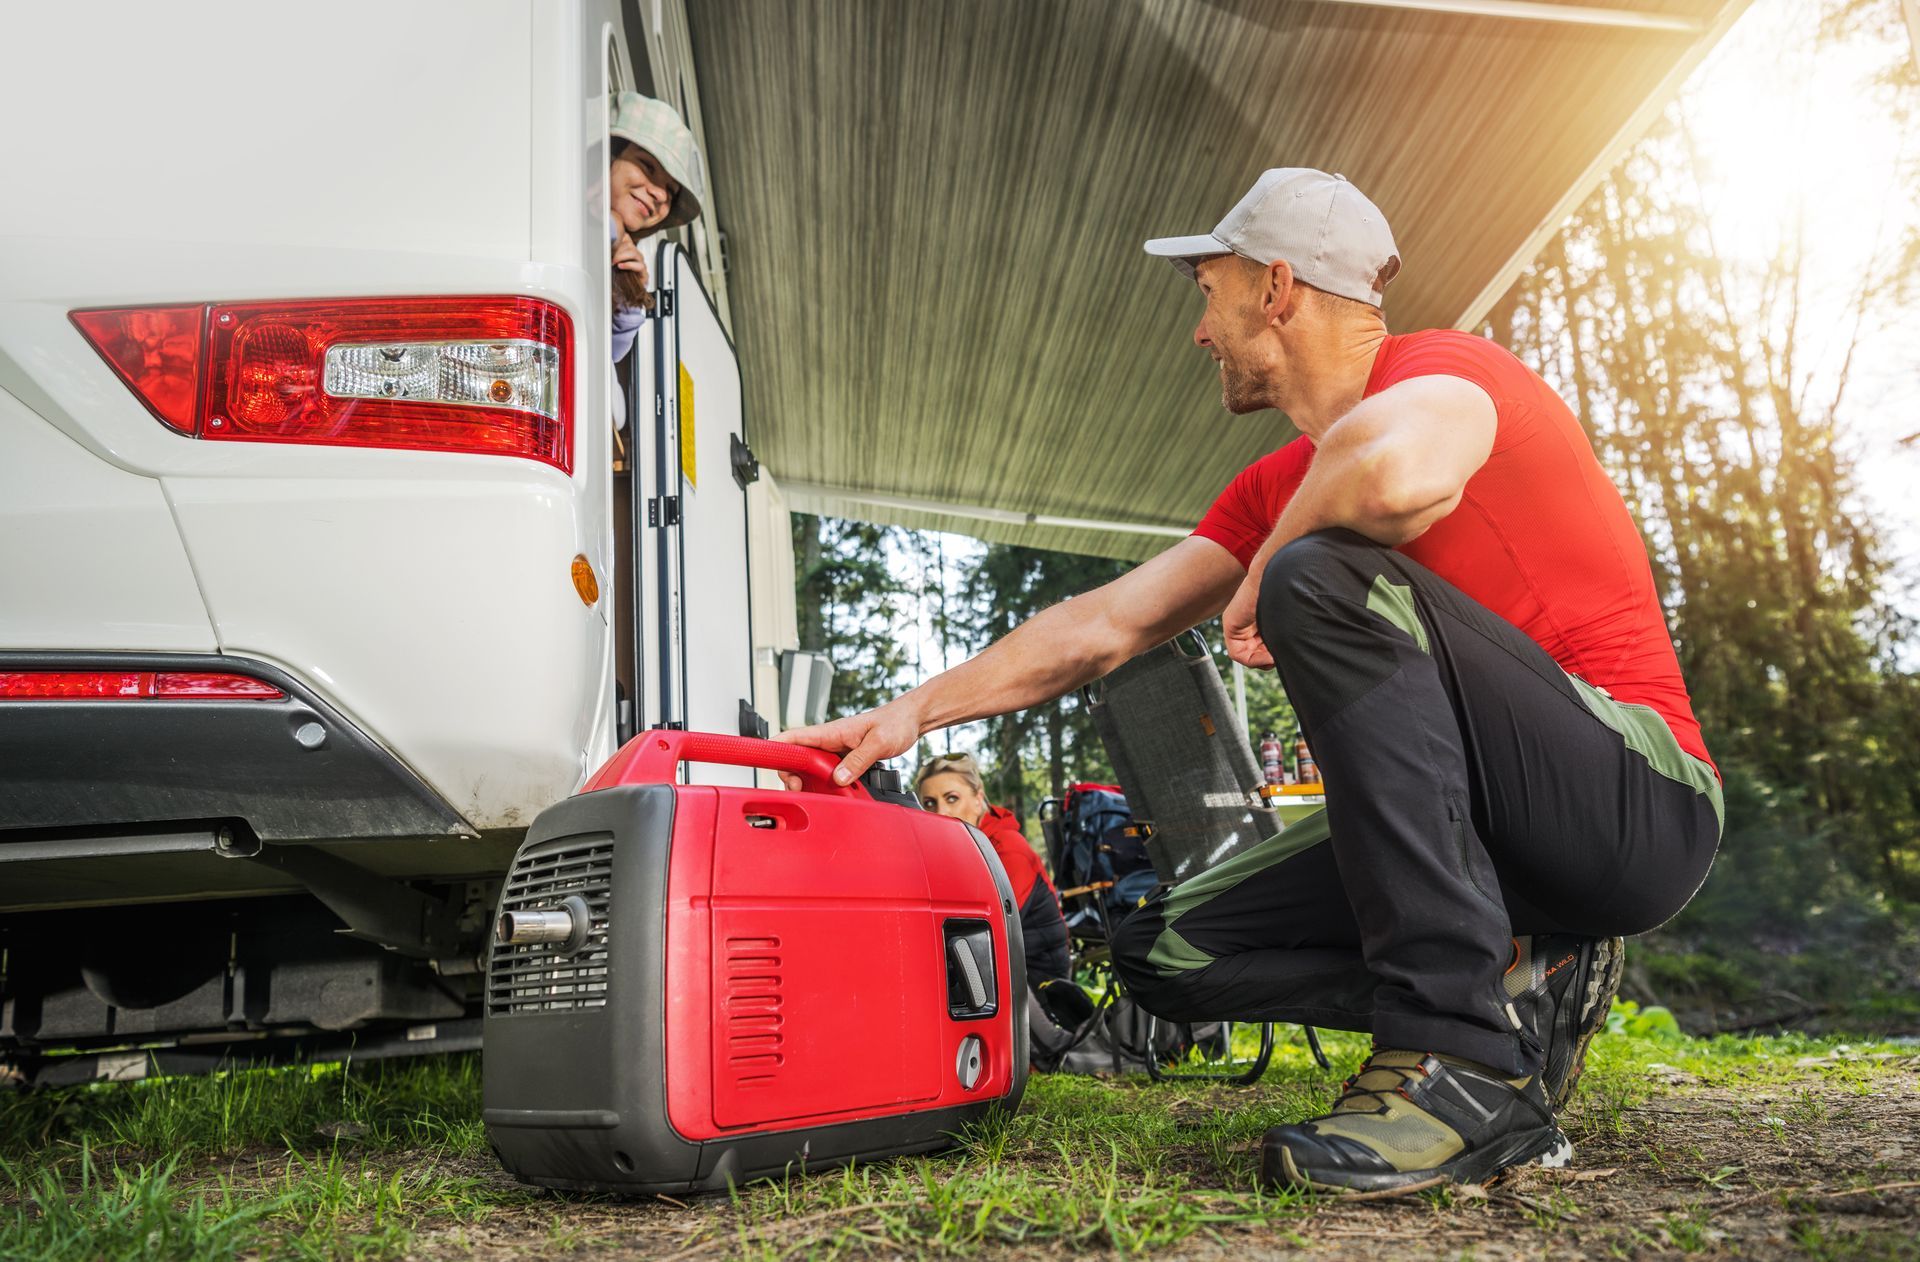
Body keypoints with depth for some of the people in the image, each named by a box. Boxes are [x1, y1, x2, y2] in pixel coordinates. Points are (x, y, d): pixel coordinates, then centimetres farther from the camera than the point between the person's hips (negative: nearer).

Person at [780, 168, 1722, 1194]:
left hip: (1641, 802, -7)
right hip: (1496, 835, 8)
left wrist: (1267, 571, -16)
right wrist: (911, 713, 9)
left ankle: (1464, 1064, -27)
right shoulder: (1276, 489, 14)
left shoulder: (1446, 368, -10)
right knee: (1167, 951, 1)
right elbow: (1108, 624, 11)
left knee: (1325, 575, -30)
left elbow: (1397, 473, -37)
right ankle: (1516, 988, 2)